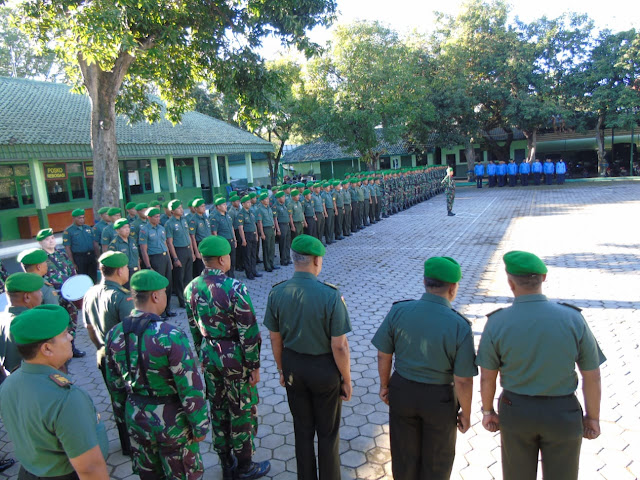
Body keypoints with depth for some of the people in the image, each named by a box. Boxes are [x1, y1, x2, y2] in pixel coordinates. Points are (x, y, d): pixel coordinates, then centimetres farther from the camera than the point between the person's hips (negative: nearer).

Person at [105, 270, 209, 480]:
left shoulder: (114, 334, -8)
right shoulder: (171, 336, -27)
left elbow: (115, 384, 4)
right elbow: (190, 388, -22)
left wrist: (123, 416, 19)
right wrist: (200, 426, -9)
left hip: (136, 420, 6)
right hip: (171, 422, -5)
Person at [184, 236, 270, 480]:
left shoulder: (191, 288, -3)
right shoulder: (234, 288, -24)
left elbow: (194, 328, 8)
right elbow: (249, 332, -21)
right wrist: (254, 366, -10)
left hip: (209, 356, 6)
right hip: (234, 358, -6)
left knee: (217, 408, 20)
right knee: (242, 411, 12)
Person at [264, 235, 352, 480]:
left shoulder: (276, 293, -11)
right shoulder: (331, 296, -25)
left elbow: (275, 339, 0)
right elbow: (339, 346, -19)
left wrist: (282, 369, 14)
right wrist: (347, 380, -5)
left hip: (293, 367, 4)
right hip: (324, 369, -4)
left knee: (302, 429, 23)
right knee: (328, 432, 18)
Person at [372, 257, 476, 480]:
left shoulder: (398, 311, -18)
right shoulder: (460, 327, -24)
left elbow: (383, 355, -7)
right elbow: (463, 381, -17)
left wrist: (384, 385, 10)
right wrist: (465, 413, -1)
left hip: (402, 391, 3)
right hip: (439, 399, -2)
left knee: (404, 452, 23)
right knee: (437, 458, 23)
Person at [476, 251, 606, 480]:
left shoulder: (496, 323, -19)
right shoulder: (572, 319, -19)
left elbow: (487, 377, -8)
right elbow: (592, 376, -9)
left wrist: (487, 411, 9)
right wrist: (593, 417, 7)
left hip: (516, 410, 0)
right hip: (562, 413, 0)